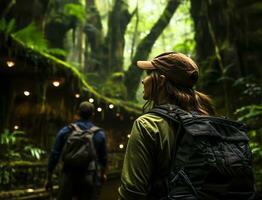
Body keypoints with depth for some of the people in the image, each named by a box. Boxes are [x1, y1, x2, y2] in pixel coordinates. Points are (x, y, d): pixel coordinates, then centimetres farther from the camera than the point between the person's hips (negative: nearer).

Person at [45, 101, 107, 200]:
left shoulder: (65, 131, -1)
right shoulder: (99, 134, 1)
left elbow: (54, 155, -2)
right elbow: (103, 157, 10)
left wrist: (48, 178, 7)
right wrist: (102, 174, 28)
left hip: (68, 177, 0)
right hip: (89, 178, 0)